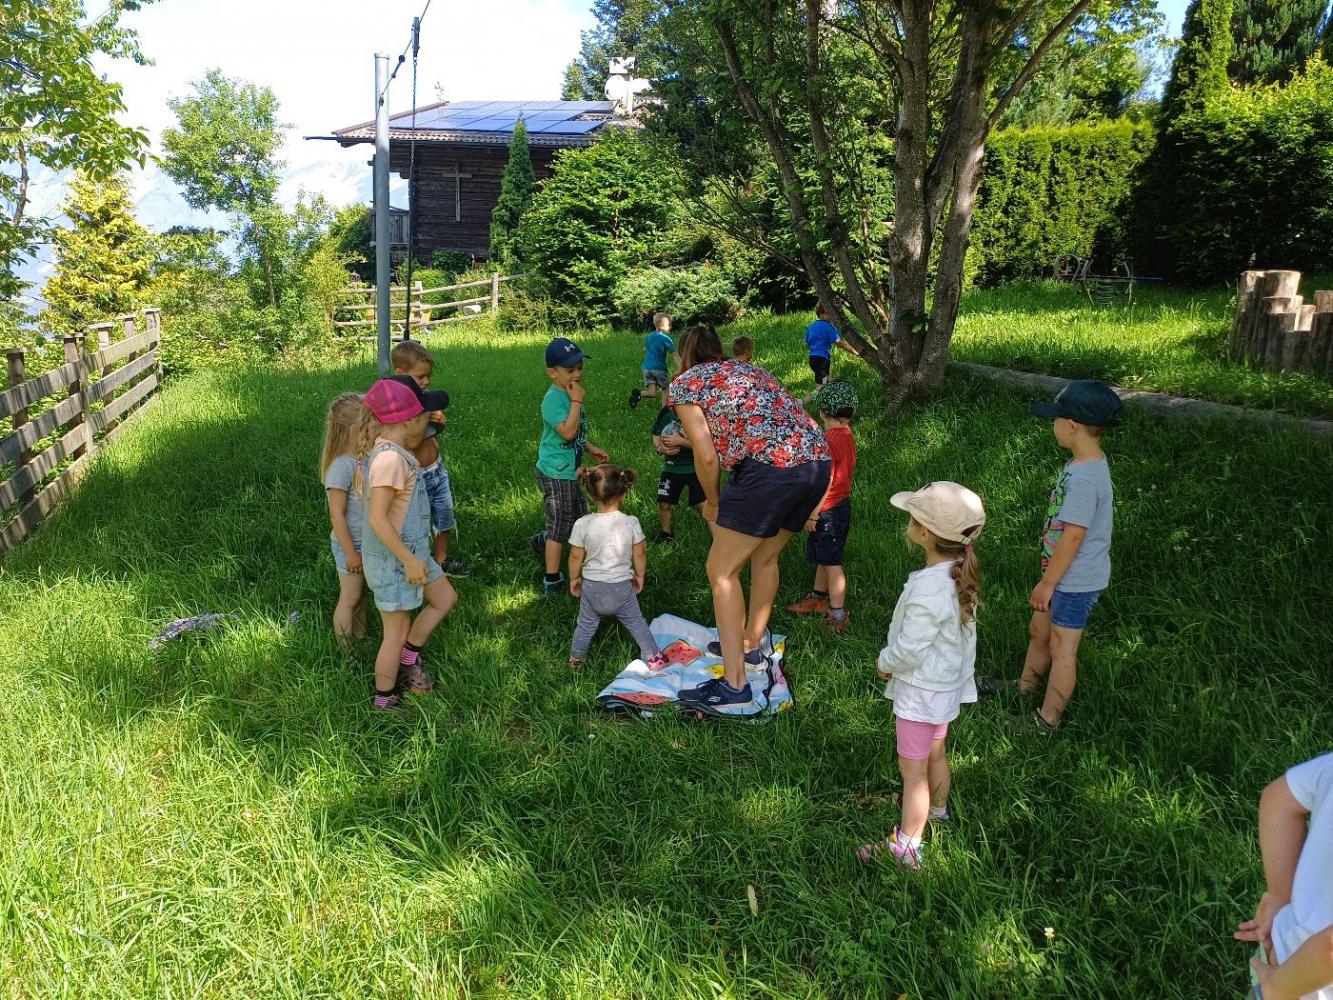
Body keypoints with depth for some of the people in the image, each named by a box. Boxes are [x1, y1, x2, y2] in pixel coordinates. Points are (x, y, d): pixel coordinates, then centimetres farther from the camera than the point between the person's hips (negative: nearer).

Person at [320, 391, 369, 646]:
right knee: (350, 599, 8)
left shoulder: (367, 457, -2)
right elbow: (337, 515, -21)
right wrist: (350, 552, -17)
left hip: (369, 542, 7)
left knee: (361, 594, 21)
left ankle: (360, 640, 38)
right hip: (350, 544, -7)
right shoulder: (341, 467, -25)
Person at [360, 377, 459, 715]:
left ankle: (408, 660, 34)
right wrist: (409, 560, -23)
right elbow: (377, 519, -29)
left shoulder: (392, 447, -1)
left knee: (445, 599, 22)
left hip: (411, 550, 9)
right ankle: (384, 701, 26)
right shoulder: (390, 458, -29)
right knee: (397, 633, 7)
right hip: (392, 558, -9)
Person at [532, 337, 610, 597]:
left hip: (569, 470, 9)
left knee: (579, 519, 19)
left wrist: (590, 448, 15)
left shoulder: (570, 393, 8)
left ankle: (542, 541, 40)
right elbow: (567, 432, -32)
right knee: (561, 526, -1)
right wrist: (577, 401, -27)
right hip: (555, 473, -9)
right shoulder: (554, 399, -22)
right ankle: (552, 582, 11)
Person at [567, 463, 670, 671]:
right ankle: (653, 657, 25)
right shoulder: (631, 523, -17)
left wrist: (574, 578, 10)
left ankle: (575, 659, 35)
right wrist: (640, 575, 12)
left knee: (586, 625, 20)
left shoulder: (582, 525, -18)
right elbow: (639, 554, -6)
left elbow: (576, 557, -7)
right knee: (636, 622, 19)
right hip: (622, 586, 0)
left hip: (592, 586, 0)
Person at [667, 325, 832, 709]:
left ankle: (734, 684, 6)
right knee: (764, 558, 27)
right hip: (818, 461, 8)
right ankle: (752, 643, 43)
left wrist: (712, 504, 14)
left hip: (770, 469, -7)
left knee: (722, 571, 6)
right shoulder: (747, 369, 28)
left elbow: (707, 456, -2)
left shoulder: (684, 384, 9)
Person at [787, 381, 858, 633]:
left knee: (831, 562, -2)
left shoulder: (829, 439, -22)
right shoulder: (847, 436, 5)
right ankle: (819, 598, 37)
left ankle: (838, 615, 5)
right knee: (823, 557, 22)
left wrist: (813, 513, -18)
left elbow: (826, 481, -23)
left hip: (828, 510, -9)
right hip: (842, 504, 9)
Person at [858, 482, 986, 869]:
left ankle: (905, 847, 19)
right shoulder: (961, 573, -7)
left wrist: (885, 663, -6)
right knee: (935, 754, 28)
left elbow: (910, 648, -27)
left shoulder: (927, 589, -34)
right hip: (949, 682, 8)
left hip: (920, 691, -8)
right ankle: (938, 809, 50)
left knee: (913, 769, 6)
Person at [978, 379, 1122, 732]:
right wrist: (1048, 579, 20)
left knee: (1062, 649, 5)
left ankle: (1047, 721, 19)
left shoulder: (1084, 478, -28)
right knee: (1039, 632, 24)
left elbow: (1073, 536, -24)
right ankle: (1025, 688, 44)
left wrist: (1046, 583, -16)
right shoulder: (1086, 464, 4)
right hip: (1067, 574, 10)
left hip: (1075, 580, -10)